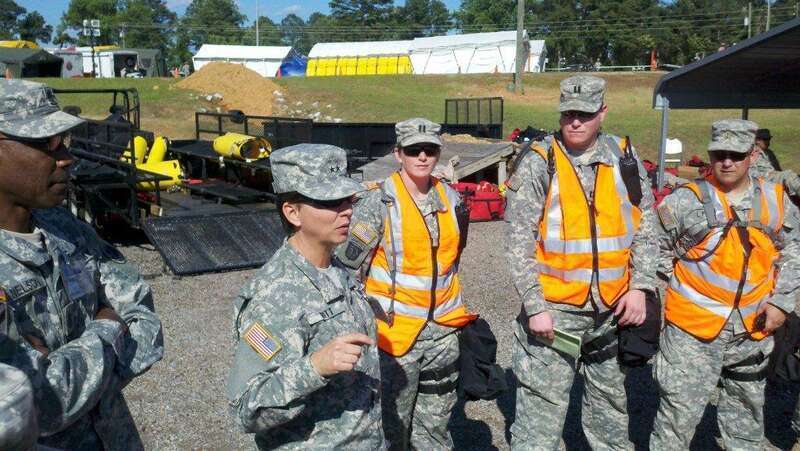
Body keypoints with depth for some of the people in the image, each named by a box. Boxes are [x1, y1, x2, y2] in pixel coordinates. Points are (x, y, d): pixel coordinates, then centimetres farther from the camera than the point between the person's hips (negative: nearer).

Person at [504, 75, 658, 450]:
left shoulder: (624, 158, 4)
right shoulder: (537, 164, -8)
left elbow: (645, 227, 9)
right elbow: (519, 243, -10)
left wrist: (639, 287, -1)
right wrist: (535, 307, -14)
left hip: (613, 307, 4)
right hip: (553, 309, -4)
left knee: (610, 400, 22)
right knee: (541, 409, -3)